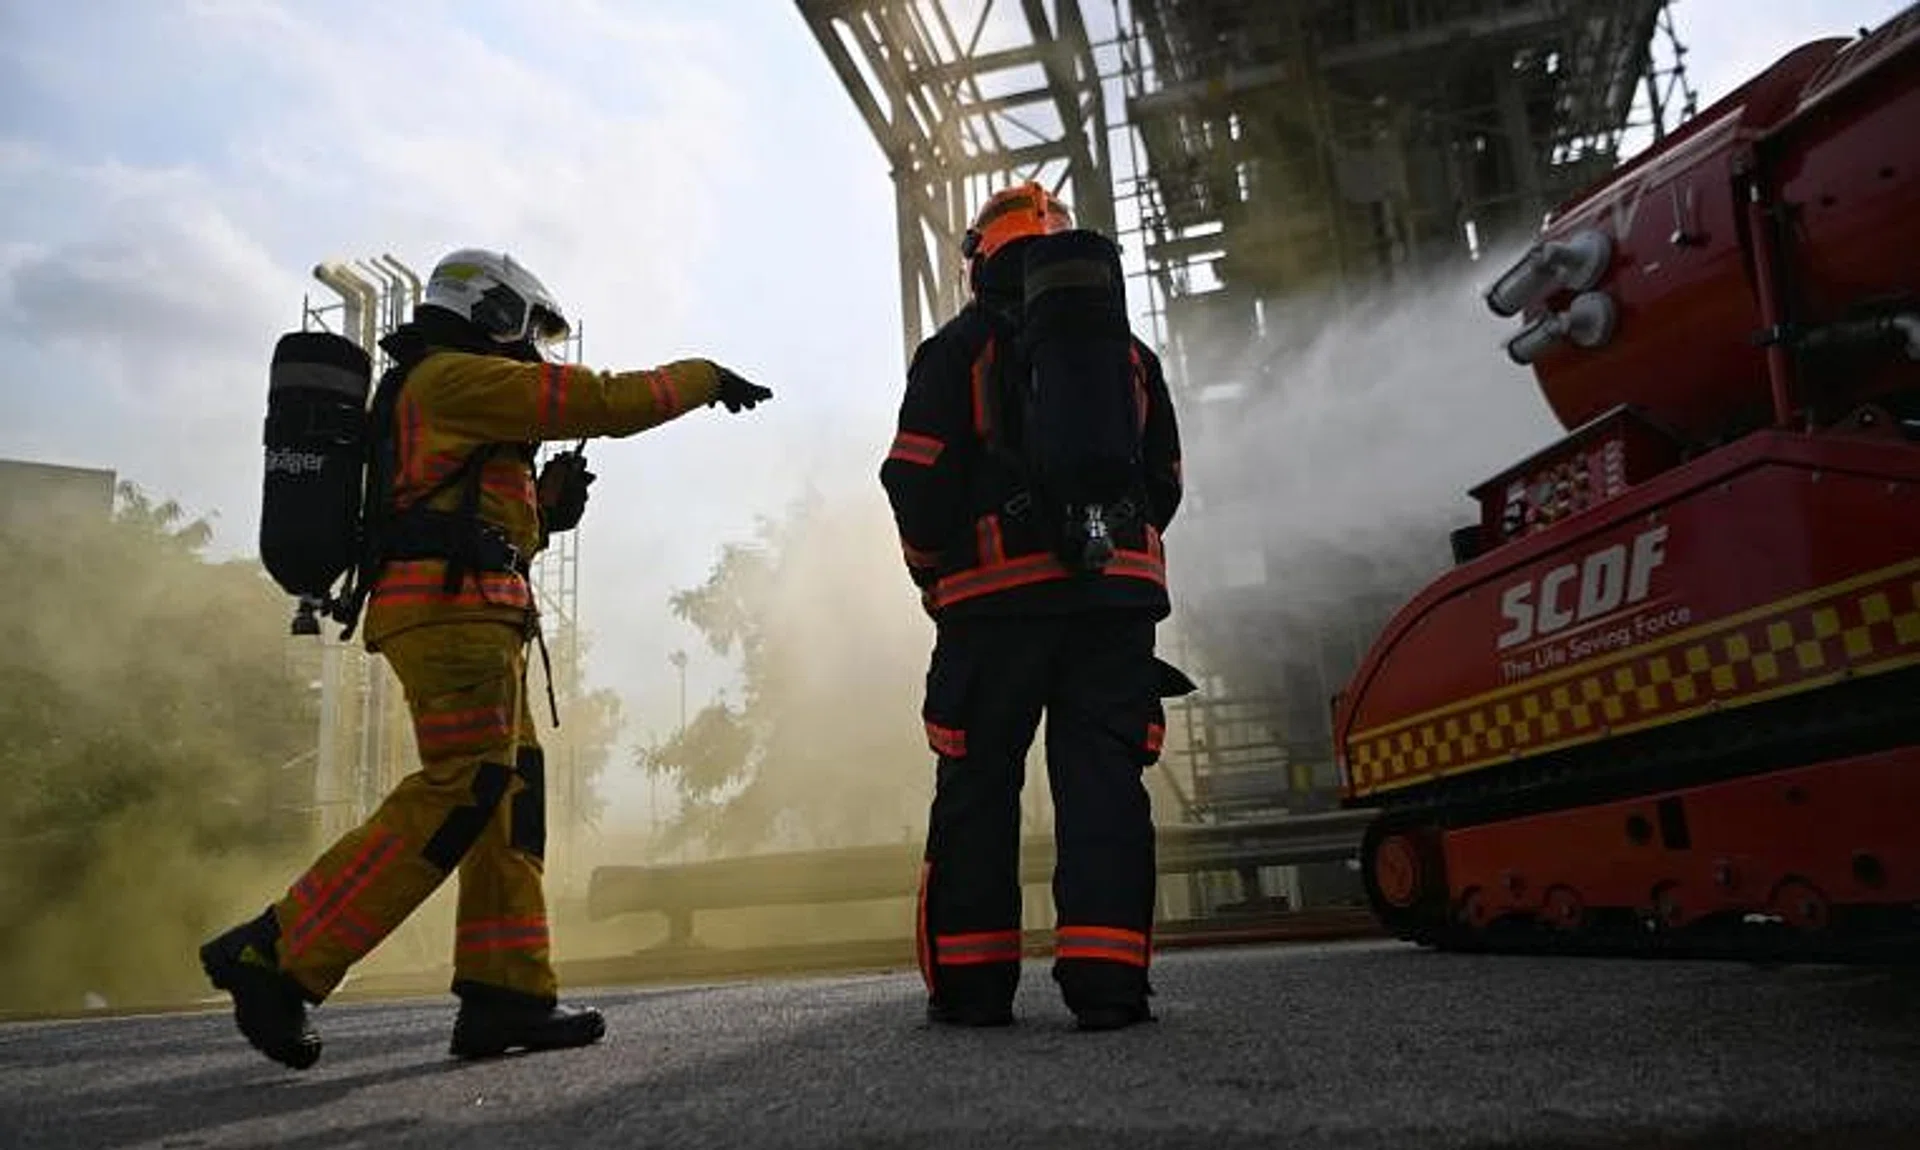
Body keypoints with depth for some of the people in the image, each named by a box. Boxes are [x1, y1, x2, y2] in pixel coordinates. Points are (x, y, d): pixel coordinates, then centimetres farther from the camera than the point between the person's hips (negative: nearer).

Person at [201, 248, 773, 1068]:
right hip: (452, 606, -11)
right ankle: (276, 956, -16)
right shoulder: (459, 377, -1)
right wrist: (705, 377, 7)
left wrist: (547, 503, 14)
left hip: (455, 614, 11)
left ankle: (506, 994, 0)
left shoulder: (452, 405, 30)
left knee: (510, 798, 4)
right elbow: (607, 402, -6)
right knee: (459, 796, -17)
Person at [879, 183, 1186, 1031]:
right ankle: (1105, 978, -4)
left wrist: (934, 575, 11)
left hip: (998, 596, -3)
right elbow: (1164, 481, 18)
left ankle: (971, 982, 4)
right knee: (1103, 781, 1)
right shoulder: (1128, 352, 18)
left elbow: (918, 479, -3)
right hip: (1118, 594, 3)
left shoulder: (959, 348, 5)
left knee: (978, 785, 3)